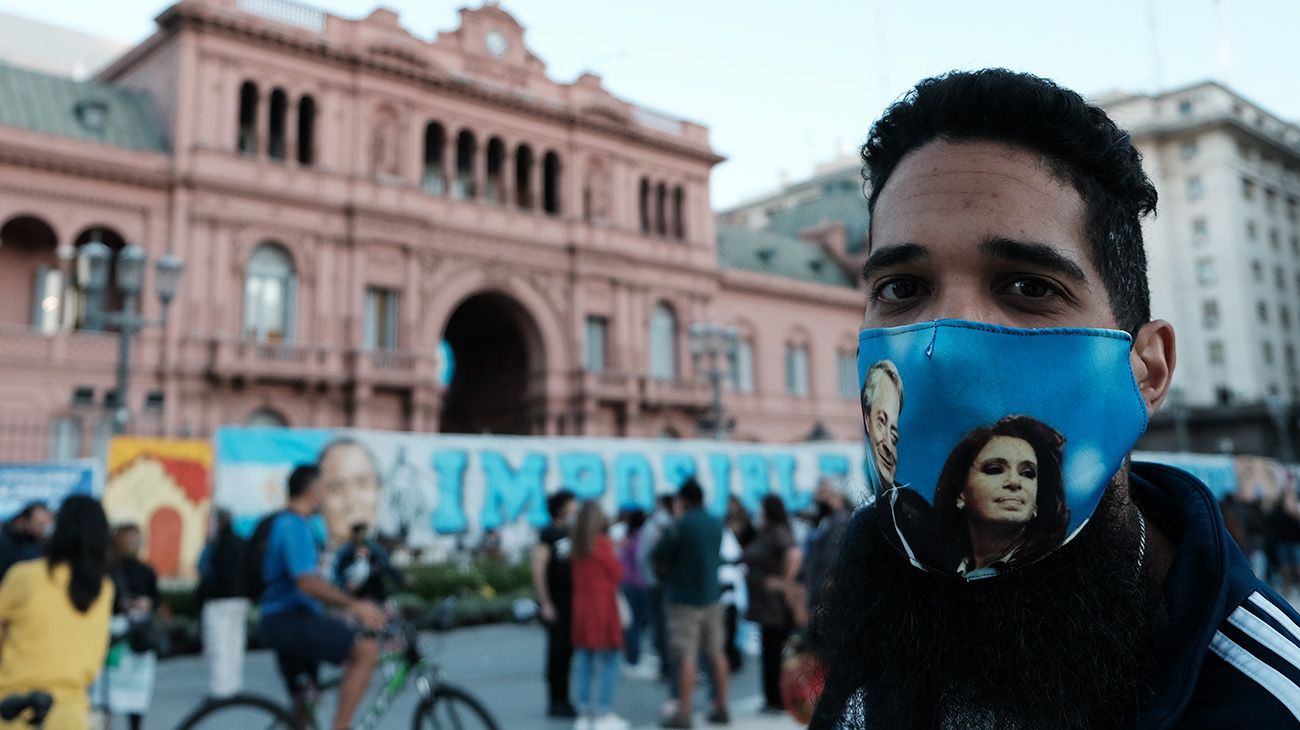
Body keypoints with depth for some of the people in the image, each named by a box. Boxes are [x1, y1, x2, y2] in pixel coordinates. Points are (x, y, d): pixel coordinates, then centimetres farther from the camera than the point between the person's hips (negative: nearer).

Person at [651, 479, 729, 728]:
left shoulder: (680, 526, -14)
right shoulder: (717, 524, 6)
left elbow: (657, 556, -10)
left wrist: (667, 570, 11)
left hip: (685, 598, -6)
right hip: (712, 595, 6)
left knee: (686, 657, -3)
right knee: (716, 653, 13)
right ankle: (721, 707, 19)